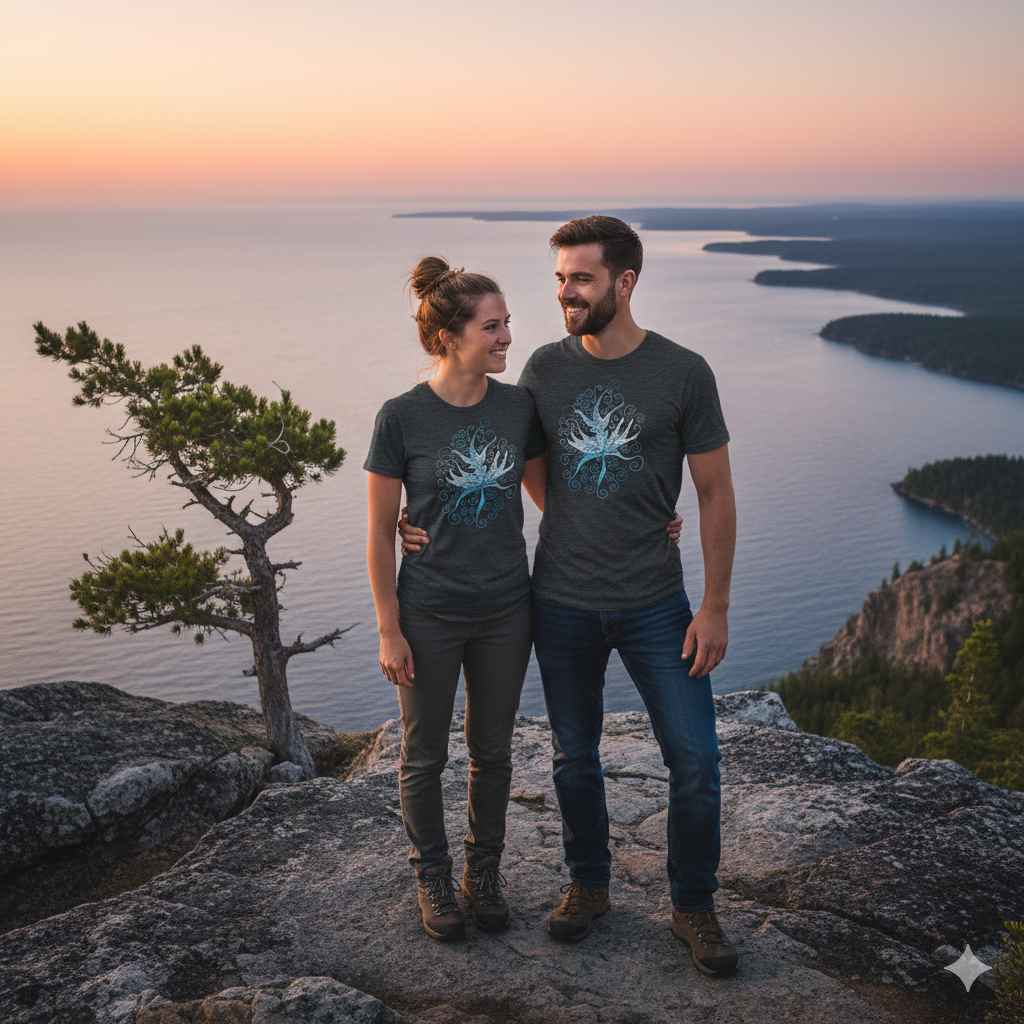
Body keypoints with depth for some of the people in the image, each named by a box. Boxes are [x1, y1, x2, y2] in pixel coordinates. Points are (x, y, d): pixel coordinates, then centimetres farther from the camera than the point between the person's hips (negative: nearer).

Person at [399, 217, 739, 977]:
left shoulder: (683, 373, -9)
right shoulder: (546, 368, -2)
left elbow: (717, 494, -4)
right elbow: (525, 475, 10)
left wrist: (715, 607, -5)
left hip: (655, 605, -2)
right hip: (563, 602, 2)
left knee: (695, 759, 1)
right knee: (575, 757, 14)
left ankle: (694, 906, 23)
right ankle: (588, 886, 36)